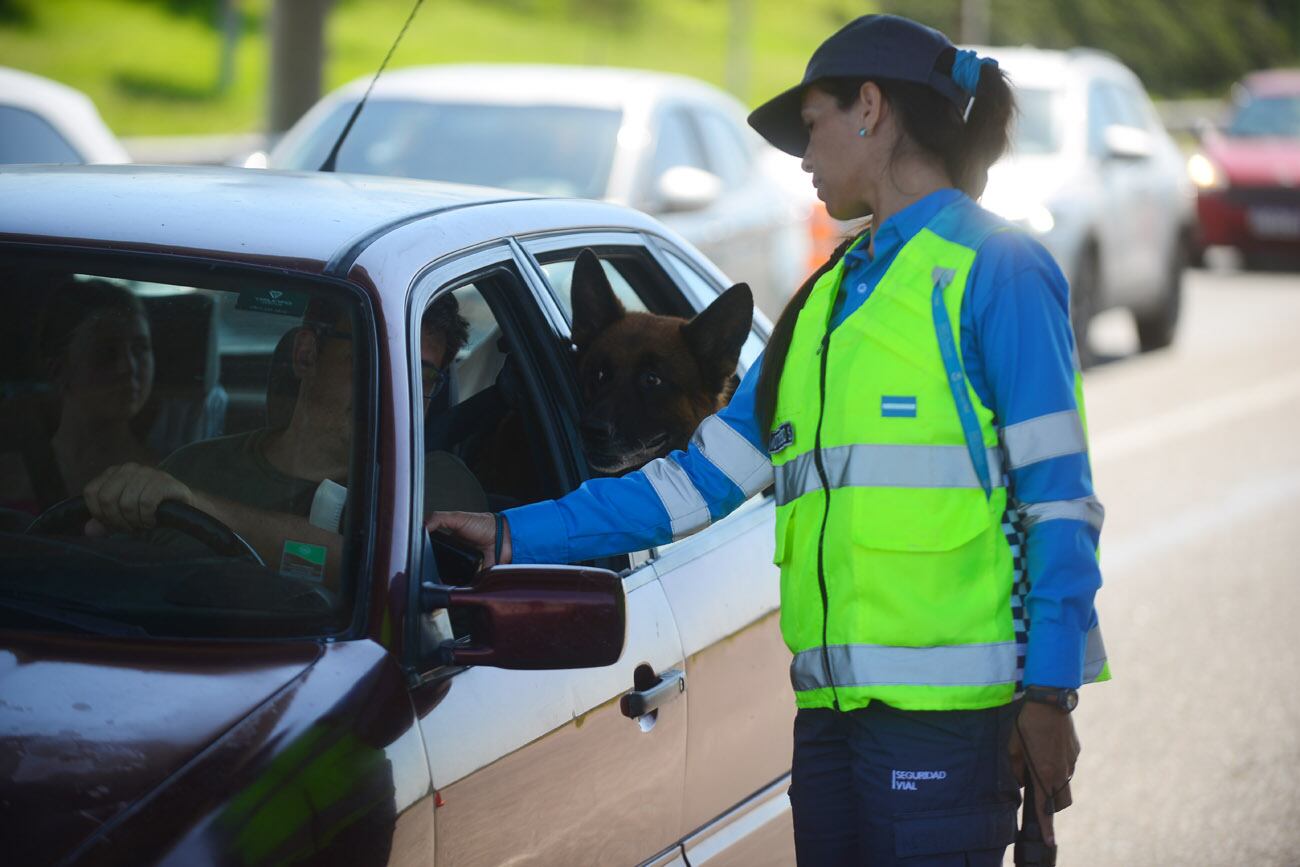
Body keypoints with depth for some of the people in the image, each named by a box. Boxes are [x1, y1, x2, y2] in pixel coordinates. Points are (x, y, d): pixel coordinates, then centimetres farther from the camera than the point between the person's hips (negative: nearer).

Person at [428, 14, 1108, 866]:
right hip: (835, 700, 7)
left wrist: (1048, 696, -12)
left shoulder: (993, 268, 0)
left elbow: (1058, 497, -6)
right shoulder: (830, 298, 22)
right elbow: (701, 478, 21)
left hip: (944, 700, -7)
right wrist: (515, 535, 17)